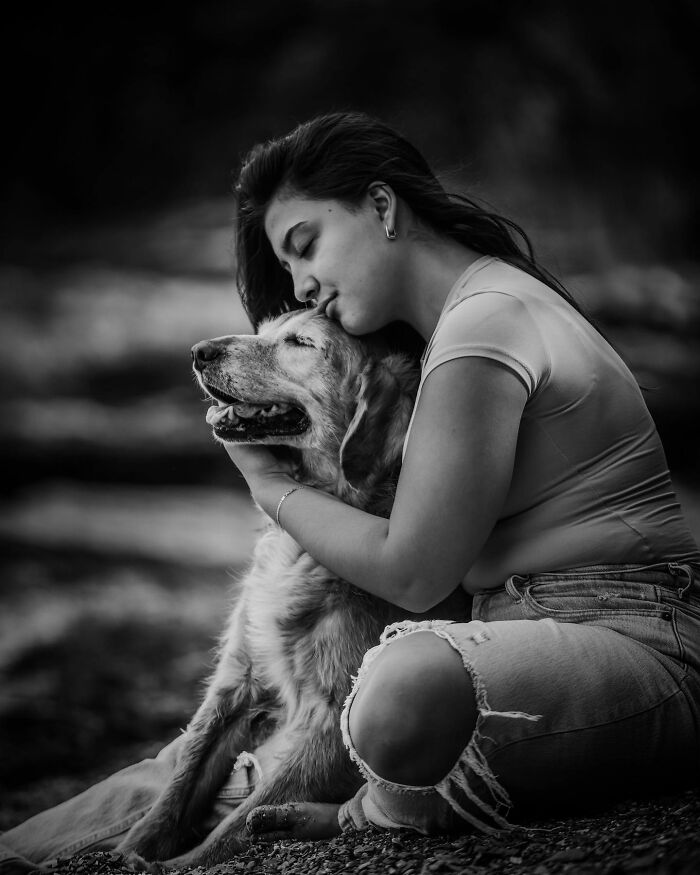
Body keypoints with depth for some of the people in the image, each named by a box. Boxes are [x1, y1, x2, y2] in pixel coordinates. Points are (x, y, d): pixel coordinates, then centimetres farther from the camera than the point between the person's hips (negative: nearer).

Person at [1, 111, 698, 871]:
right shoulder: (474, 307, 17)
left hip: (628, 637, -10)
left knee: (410, 687, -40)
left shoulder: (480, 331, -15)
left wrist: (270, 485, -2)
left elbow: (412, 572, -14)